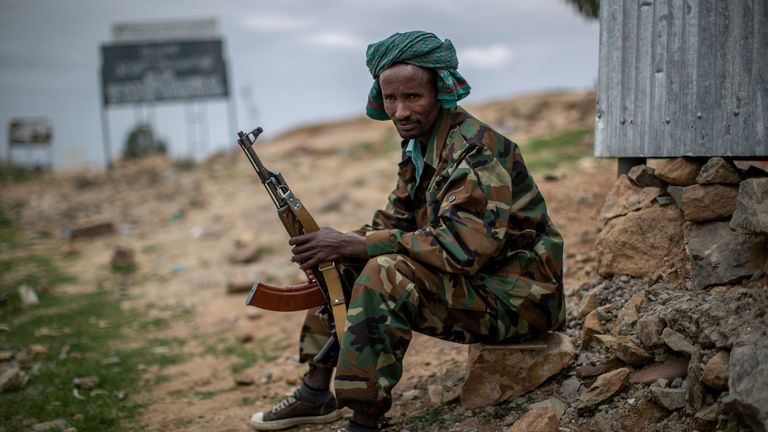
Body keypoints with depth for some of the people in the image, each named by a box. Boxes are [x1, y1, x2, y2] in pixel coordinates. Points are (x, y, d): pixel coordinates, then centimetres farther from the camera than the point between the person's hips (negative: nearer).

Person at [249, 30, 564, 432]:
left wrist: (356, 246, -29)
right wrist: (340, 244, -10)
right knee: (341, 264, 9)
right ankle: (317, 391, 13)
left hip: (516, 296, -9)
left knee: (387, 274, -29)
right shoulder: (420, 145, 5)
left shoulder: (476, 151, -23)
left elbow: (464, 246, -32)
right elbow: (397, 219, 11)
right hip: (470, 279, 10)